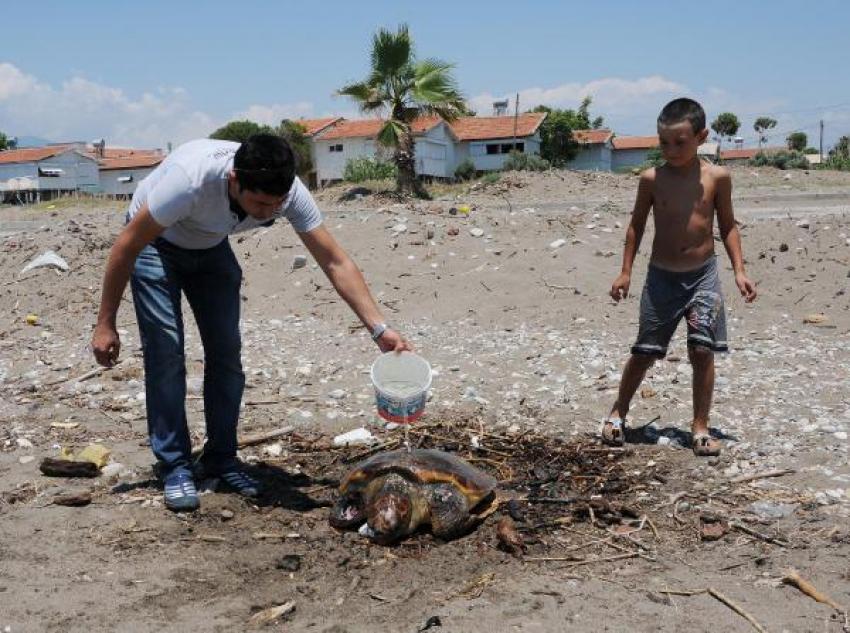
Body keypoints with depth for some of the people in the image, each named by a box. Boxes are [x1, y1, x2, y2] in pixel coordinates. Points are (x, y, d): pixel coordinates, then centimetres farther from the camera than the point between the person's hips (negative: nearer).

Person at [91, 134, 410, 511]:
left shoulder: (290, 192, -29)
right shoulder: (192, 177, -41)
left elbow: (336, 263, -23)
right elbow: (126, 246, -28)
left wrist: (379, 329, -32)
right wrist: (105, 324, -22)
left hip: (210, 247, 4)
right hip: (154, 243, -4)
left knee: (226, 350, -3)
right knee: (165, 350, -15)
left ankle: (221, 459, 11)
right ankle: (175, 468, -3)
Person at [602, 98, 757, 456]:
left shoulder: (717, 177, -3)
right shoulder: (652, 179, -4)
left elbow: (727, 226, 7)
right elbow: (637, 225, 6)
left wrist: (739, 270, -1)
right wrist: (626, 272, 4)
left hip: (703, 275, 0)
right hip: (661, 276, 0)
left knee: (702, 350, -6)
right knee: (645, 351, 6)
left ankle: (700, 428, 8)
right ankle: (618, 413, 26)